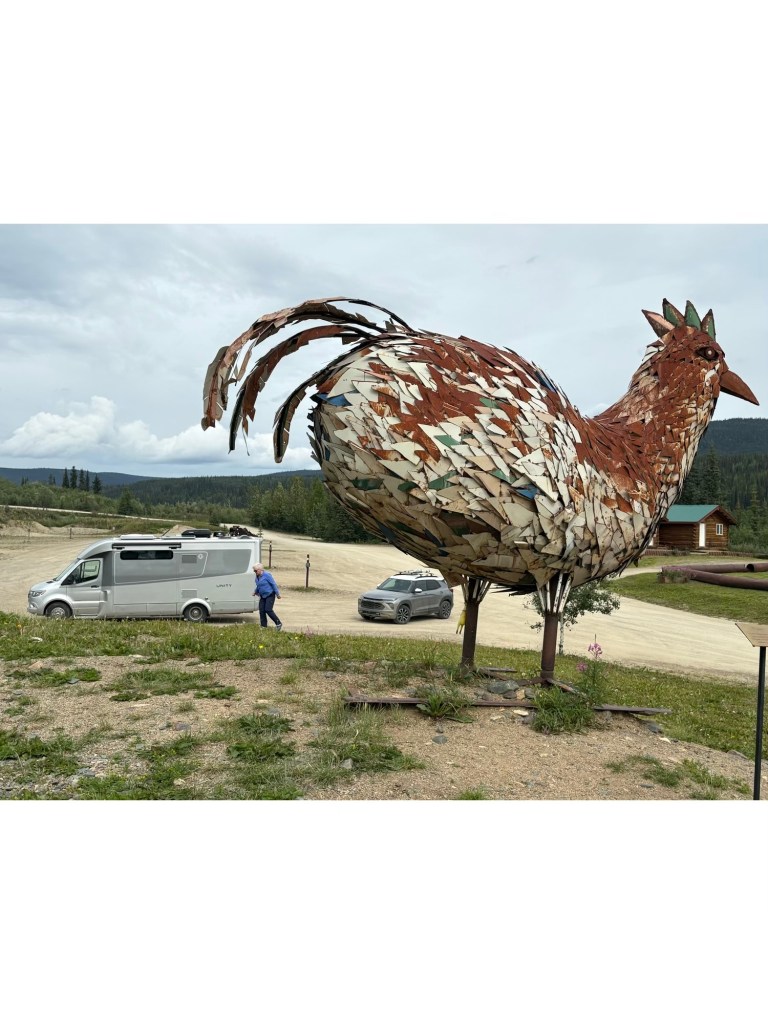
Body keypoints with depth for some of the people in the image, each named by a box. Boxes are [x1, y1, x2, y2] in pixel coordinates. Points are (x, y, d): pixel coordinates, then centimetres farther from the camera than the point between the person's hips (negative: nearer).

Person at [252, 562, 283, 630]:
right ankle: (264, 626, 9)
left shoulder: (267, 575, -14)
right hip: (262, 596, 8)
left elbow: (274, 584, -13)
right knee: (261, 610, 1)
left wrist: (277, 594, -13)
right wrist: (255, 592, 8)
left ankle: (278, 624, -4)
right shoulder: (257, 577, 9)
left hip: (270, 595, -8)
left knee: (268, 610, -15)